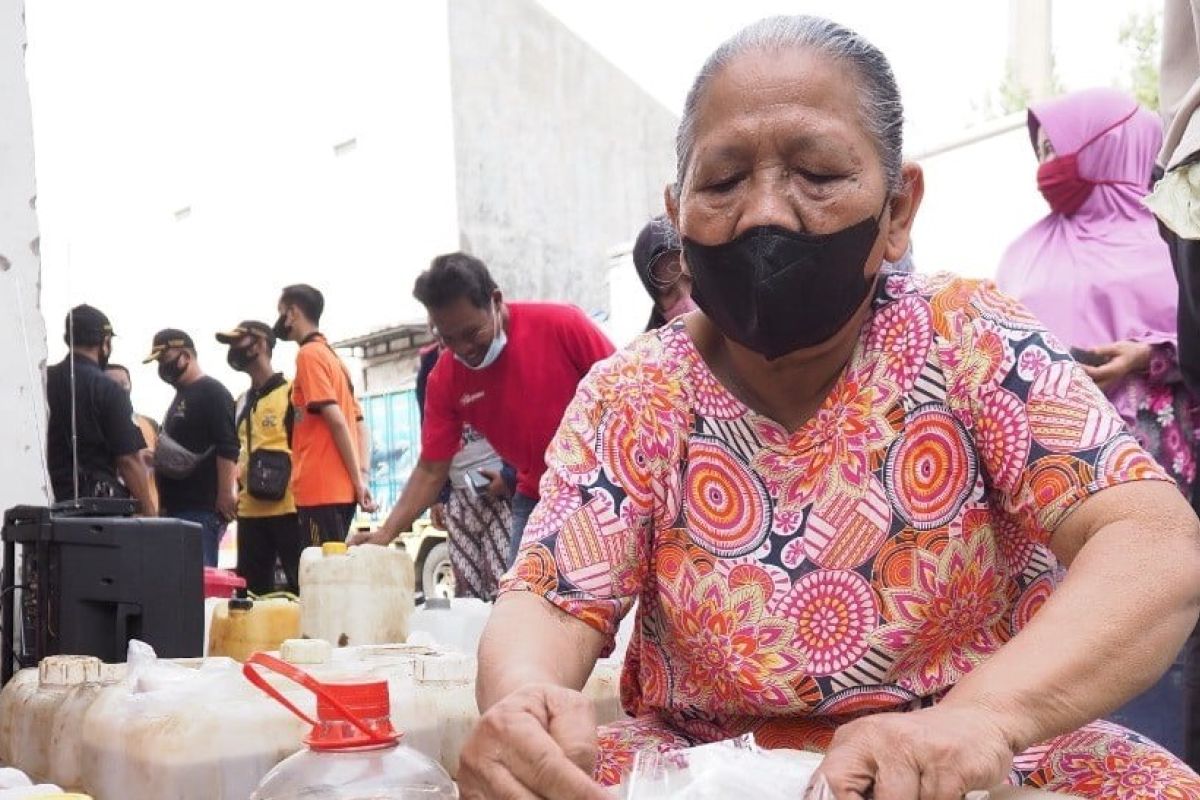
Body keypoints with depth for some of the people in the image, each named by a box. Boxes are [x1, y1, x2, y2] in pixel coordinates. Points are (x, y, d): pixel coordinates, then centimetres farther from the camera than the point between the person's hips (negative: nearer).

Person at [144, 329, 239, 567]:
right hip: (176, 507, 9)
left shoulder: (212, 393, -6)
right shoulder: (181, 396, 23)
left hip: (202, 509, -9)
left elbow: (227, 449, -16)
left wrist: (226, 494, -21)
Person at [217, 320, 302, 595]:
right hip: (249, 510, 7)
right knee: (252, 590, 9)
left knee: (301, 587, -3)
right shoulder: (240, 403, 19)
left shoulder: (291, 392, -1)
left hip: (288, 507, -7)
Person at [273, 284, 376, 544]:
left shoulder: (309, 354, -8)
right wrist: (362, 475, 6)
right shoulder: (332, 356, 19)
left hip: (321, 489, -9)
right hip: (340, 489, 9)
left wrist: (357, 480, -14)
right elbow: (359, 423, 16)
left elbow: (336, 420, -15)